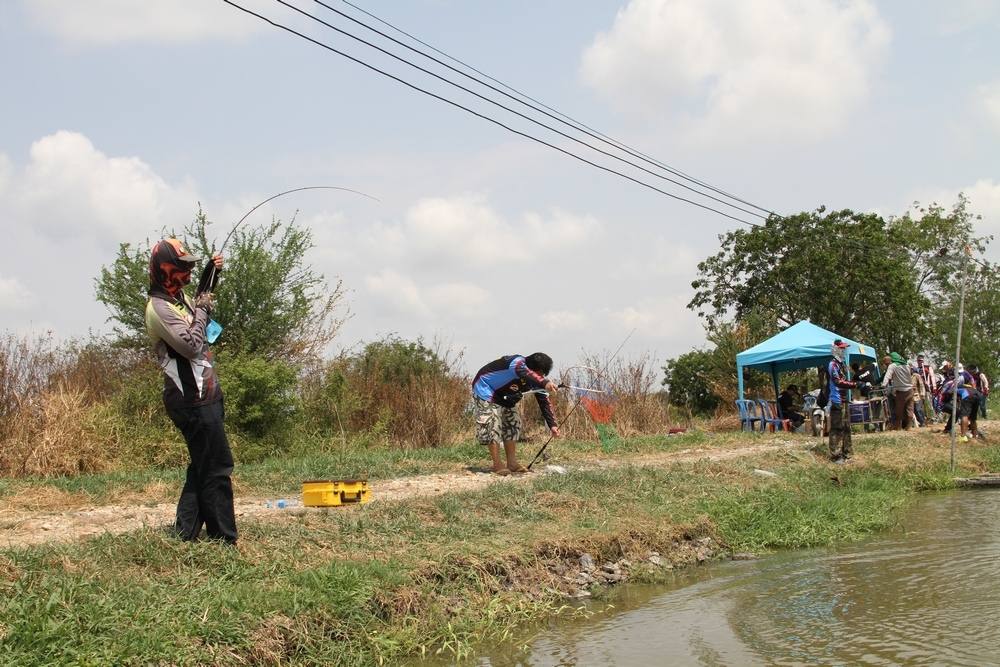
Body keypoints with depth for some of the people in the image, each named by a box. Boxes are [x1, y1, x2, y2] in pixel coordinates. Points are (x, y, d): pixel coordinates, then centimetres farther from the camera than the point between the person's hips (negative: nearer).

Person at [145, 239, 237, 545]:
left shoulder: (179, 298, 13)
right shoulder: (159, 308, -15)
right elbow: (191, 344, -25)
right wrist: (201, 311, -12)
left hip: (202, 396, 10)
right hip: (193, 400, -10)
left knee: (202, 467, 15)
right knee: (217, 469, -7)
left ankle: (185, 532, 21)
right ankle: (224, 539, -2)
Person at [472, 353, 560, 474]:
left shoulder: (535, 380, -11)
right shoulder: (517, 363, -35)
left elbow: (544, 402, -8)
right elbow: (525, 373, -59)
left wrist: (552, 425, -18)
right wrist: (545, 383, -78)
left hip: (504, 395, 9)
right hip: (485, 388, -9)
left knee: (512, 423, 6)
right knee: (492, 423, -16)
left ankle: (512, 463, 11)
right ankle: (497, 465, -11)